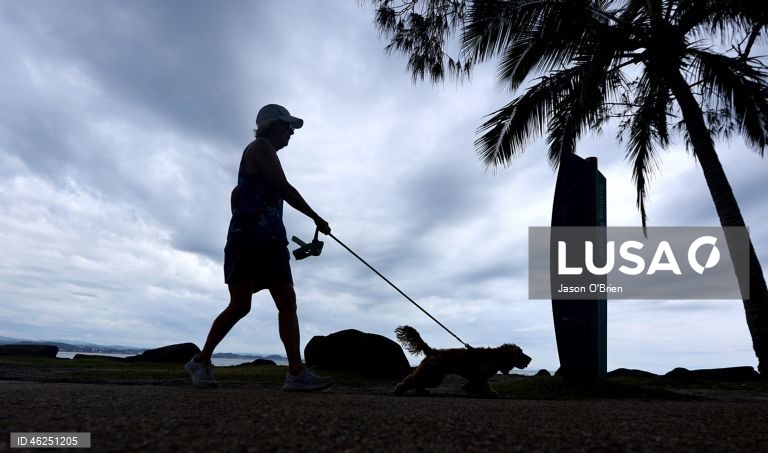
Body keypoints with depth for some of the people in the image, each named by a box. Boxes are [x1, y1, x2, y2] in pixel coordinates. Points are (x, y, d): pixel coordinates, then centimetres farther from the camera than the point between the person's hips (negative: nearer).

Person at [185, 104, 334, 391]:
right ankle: (200, 361, 6)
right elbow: (285, 189, -9)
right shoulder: (260, 146, 2)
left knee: (288, 303, -4)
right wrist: (316, 218, -4)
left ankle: (296, 373, -10)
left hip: (271, 239, 9)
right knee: (240, 305, -11)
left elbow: (236, 193, 34)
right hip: (251, 236, -9)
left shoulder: (267, 156, 30)